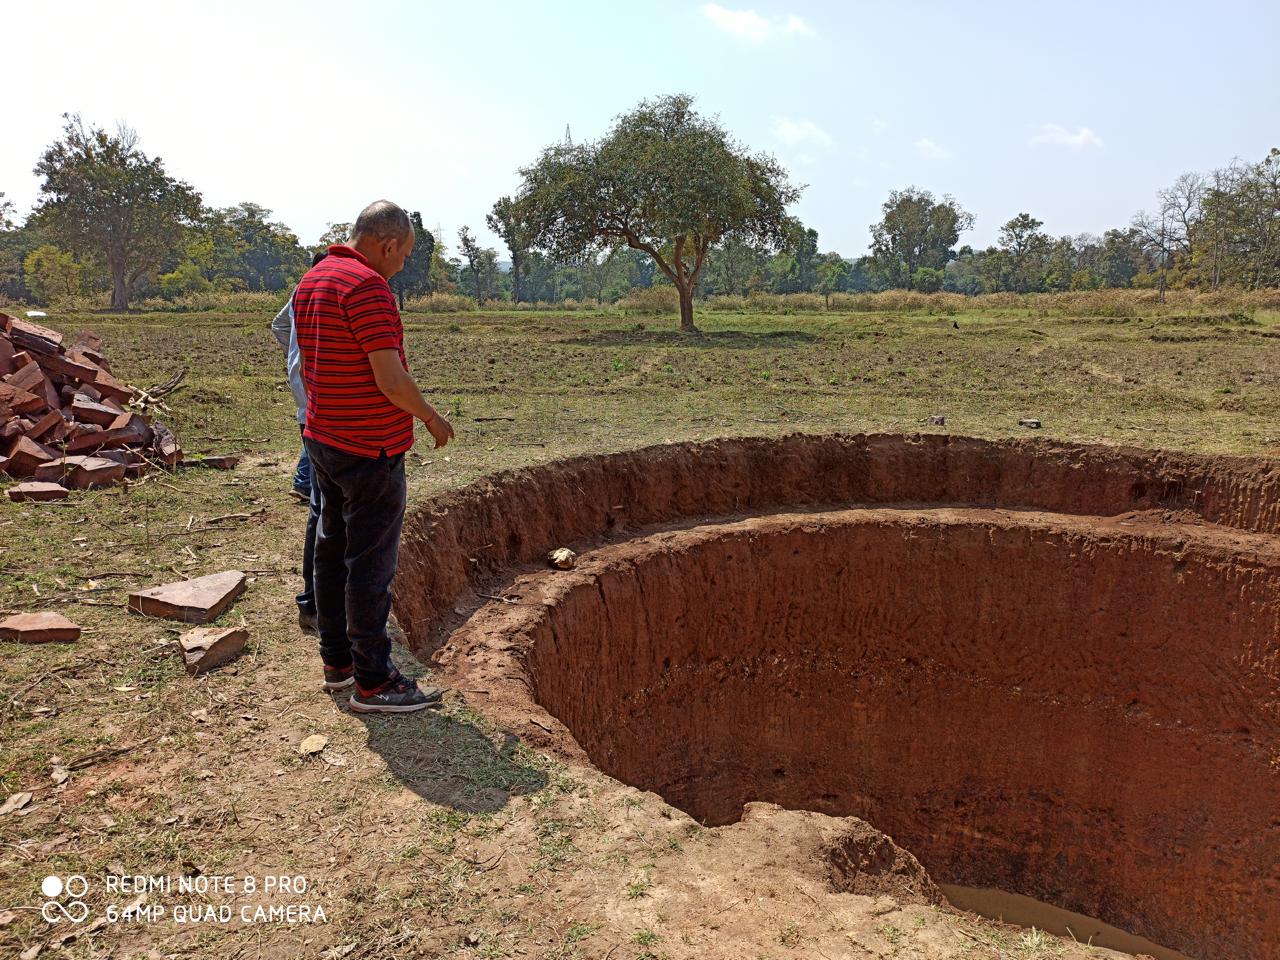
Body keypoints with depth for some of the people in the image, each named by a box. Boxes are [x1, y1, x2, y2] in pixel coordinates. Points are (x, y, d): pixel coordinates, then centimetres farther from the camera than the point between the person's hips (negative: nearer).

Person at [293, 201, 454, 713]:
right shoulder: (367, 286, -19)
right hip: (371, 450, -10)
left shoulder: (311, 281, 12)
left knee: (333, 551, 16)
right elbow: (391, 378, -23)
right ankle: (373, 681, 7)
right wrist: (432, 418, -8)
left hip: (323, 439, 10)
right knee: (370, 565, -3)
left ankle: (337, 661, 28)